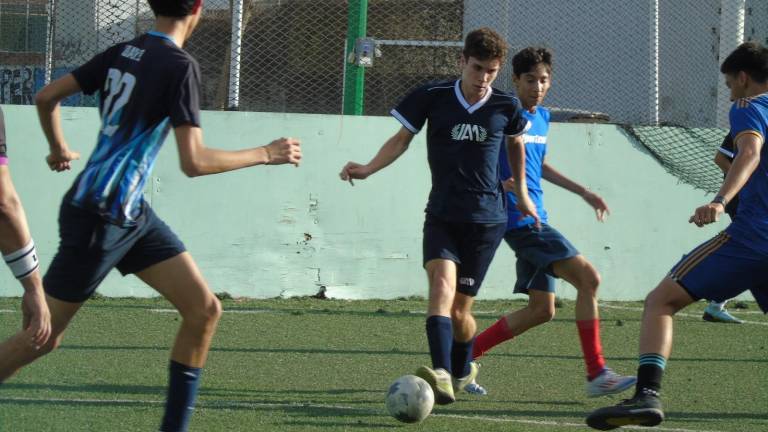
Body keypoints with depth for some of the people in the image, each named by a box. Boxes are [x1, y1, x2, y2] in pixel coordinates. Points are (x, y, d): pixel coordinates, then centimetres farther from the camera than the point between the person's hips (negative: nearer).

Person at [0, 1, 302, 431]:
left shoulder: (122, 53, 6)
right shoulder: (181, 66, -17)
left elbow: (47, 97, 12)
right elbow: (194, 162, -22)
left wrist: (59, 148, 29)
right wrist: (266, 154, -12)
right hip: (98, 217, -8)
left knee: (204, 309, 3)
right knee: (43, 339, 1)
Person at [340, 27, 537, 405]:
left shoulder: (505, 107, 1)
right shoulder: (433, 98, -3)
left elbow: (516, 142, 22)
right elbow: (402, 138, 7)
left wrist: (521, 193, 31)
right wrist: (368, 168, -8)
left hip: (486, 220, 1)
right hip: (441, 216, 0)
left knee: (459, 309, 1)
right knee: (442, 284, -26)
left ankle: (463, 370, 31)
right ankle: (442, 374, -41)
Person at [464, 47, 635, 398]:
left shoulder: (542, 117, 16)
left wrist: (582, 192, 31)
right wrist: (498, 184, -28)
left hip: (534, 221, 10)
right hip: (519, 220, -10)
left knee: (541, 309, 10)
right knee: (588, 277, -17)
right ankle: (597, 374, -16)